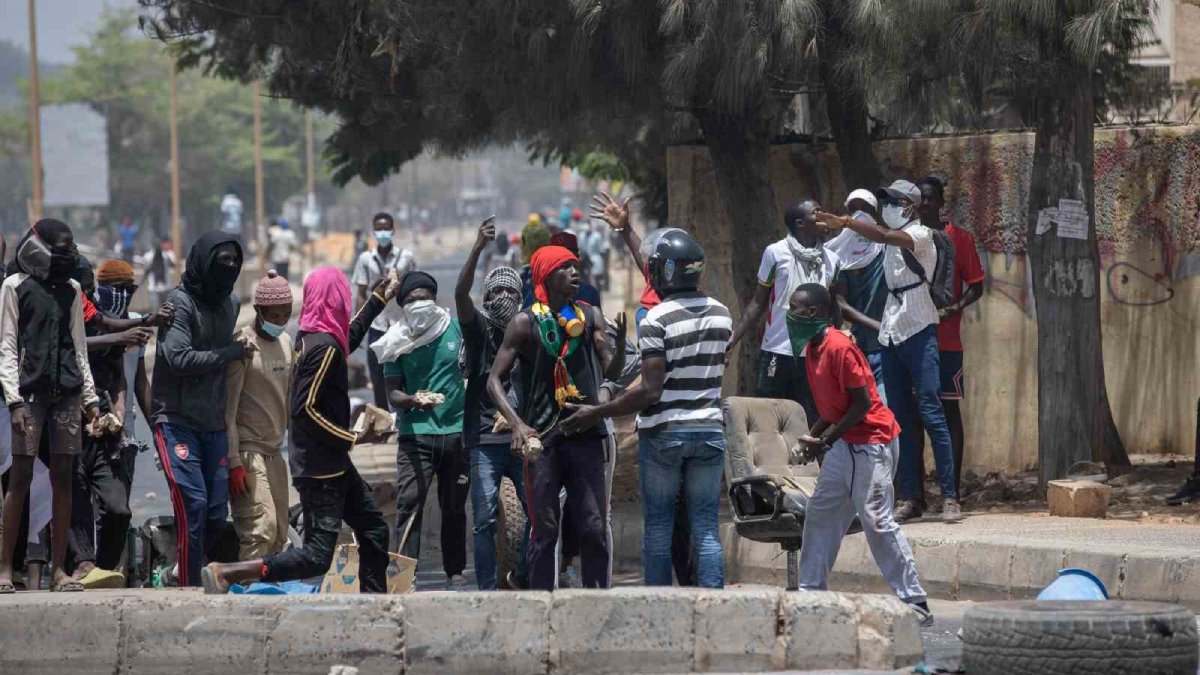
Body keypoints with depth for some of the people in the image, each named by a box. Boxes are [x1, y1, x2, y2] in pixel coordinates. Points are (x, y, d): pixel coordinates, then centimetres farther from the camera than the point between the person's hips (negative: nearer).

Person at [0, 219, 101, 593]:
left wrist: (90, 396, 12)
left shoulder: (71, 289, 16)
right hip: (30, 391, -4)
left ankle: (59, 569, 4)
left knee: (63, 478, 2)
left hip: (66, 393, 4)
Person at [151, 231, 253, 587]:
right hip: (177, 421, -7)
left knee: (217, 511, 4)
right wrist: (234, 352, -13)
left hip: (215, 423, 7)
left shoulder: (231, 303, 13)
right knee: (193, 505, -15)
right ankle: (189, 588, -11)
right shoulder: (181, 302, -9)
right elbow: (179, 358, -19)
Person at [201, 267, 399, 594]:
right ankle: (225, 573, -17)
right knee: (317, 557, -12)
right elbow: (305, 408, -24)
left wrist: (378, 298, 43)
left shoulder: (309, 337, 9)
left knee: (373, 529, 16)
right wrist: (351, 439, -18)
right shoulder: (325, 346, -19)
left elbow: (349, 339, 33)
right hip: (321, 467, -10)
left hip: (332, 464, 10)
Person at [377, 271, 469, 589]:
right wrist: (412, 401, -24)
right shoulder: (398, 341, 0)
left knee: (454, 507, 10)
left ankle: (455, 574, 20)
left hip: (457, 431, 2)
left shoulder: (455, 329, 3)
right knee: (409, 503, -14)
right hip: (416, 432, -2)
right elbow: (392, 391, -3)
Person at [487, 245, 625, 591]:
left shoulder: (590, 316, 7)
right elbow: (494, 380, -2)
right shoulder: (526, 323, -2)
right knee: (545, 530, 0)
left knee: (594, 528, 0)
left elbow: (611, 371, 2)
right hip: (542, 439, -2)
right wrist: (517, 424, -17)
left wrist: (620, 345, -21)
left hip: (585, 435, 2)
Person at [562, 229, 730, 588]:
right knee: (706, 528, 5)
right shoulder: (721, 314, 3)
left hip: (663, 433, -4)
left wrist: (596, 413, -10)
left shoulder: (656, 320, -15)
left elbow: (650, 391, -18)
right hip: (710, 430, 4)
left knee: (658, 527, 5)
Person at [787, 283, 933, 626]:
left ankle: (916, 603, -7)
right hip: (843, 444, 10)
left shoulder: (839, 348, -20)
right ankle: (811, 593, 17)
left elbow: (862, 403, -20)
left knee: (877, 522, -10)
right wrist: (813, 436, 4)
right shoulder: (813, 350, 10)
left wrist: (827, 439, -16)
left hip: (871, 442, -10)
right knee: (820, 513, 11)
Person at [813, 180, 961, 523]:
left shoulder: (920, 235, -6)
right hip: (891, 335, 8)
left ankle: (950, 497, -13)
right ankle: (909, 497, 5)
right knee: (900, 418, 4)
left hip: (919, 332, -8)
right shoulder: (893, 240, 17)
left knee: (930, 412, -12)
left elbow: (886, 236, -24)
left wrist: (845, 223, -30)